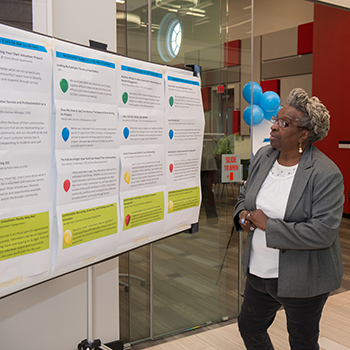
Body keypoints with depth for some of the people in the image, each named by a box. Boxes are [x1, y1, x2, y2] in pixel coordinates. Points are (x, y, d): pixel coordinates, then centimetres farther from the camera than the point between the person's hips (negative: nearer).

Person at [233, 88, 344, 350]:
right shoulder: (263, 156, 0)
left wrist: (268, 225, -26)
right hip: (259, 272, 6)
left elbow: (324, 232, -28)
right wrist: (243, 214, -9)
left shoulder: (326, 174, -22)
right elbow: (245, 195, 15)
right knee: (249, 327, 23)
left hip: (303, 280, -6)